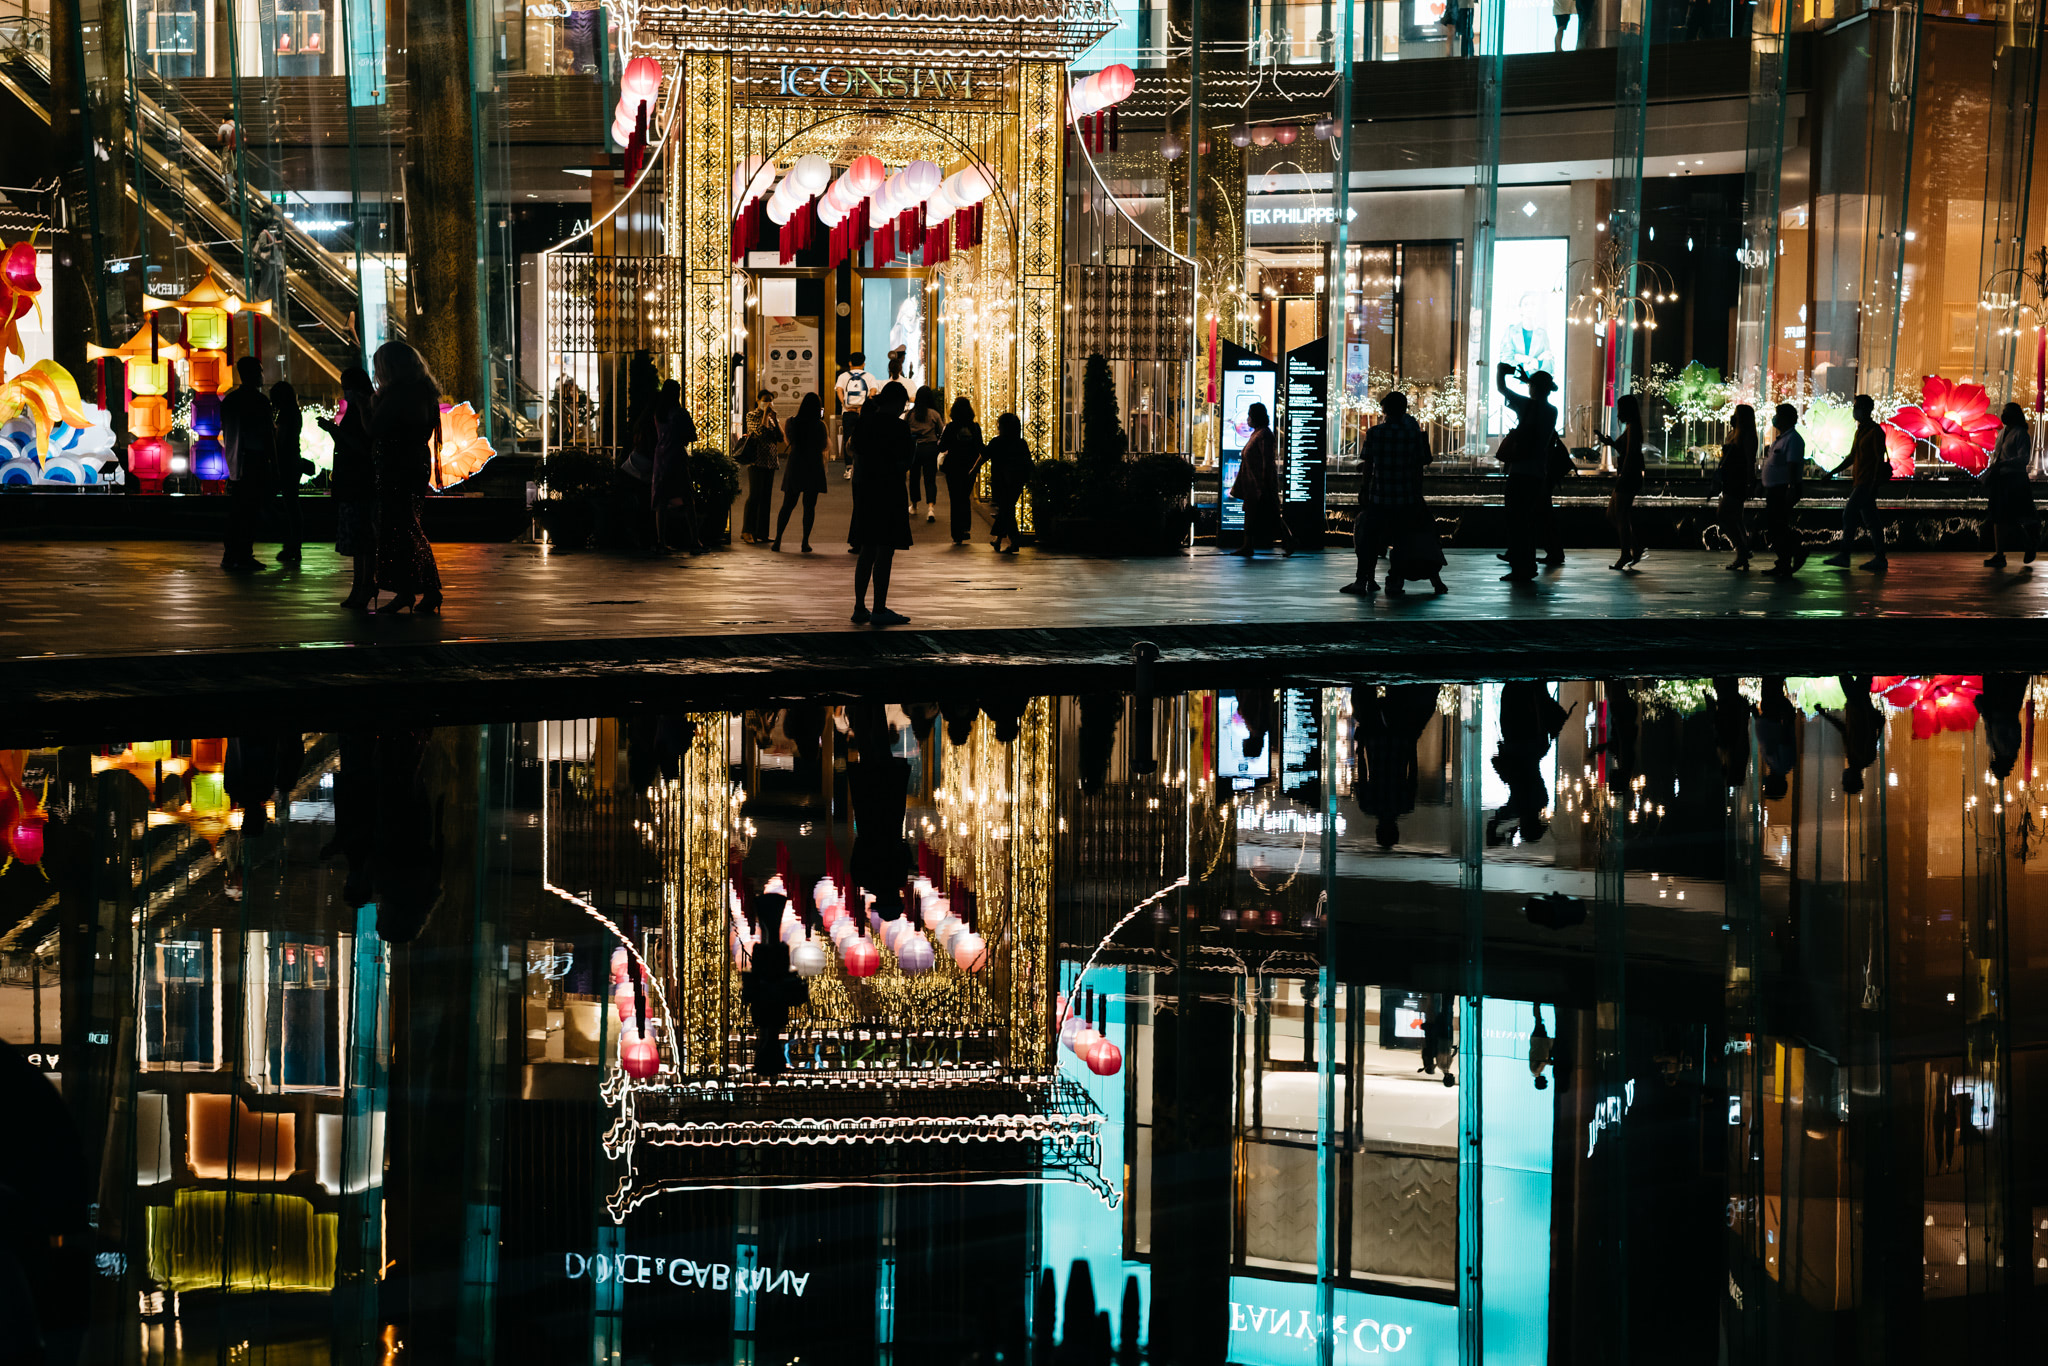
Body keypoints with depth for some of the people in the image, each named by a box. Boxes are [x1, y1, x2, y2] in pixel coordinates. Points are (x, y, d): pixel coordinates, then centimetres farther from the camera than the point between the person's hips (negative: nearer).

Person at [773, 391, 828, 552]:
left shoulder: (793, 422, -2)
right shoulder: (819, 425, -8)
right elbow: (824, 447, 2)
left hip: (794, 466, 2)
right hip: (814, 467, -2)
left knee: (787, 505, 7)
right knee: (809, 505, 4)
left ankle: (777, 540, 0)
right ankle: (805, 542, 1)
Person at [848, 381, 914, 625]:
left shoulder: (863, 426, 9)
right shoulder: (898, 429, -12)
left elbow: (857, 459, 11)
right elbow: (903, 465, -11)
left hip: (865, 492, 7)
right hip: (889, 493, -7)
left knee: (866, 553, 13)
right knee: (885, 554, -3)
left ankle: (860, 607, 14)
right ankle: (879, 610, -2)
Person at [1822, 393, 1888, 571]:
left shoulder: (1875, 431, -10)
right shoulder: (1860, 430, 17)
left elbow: (1880, 459, -15)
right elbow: (1852, 457, 23)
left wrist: (1874, 484, -20)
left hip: (1867, 482, -9)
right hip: (1858, 482, 9)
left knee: (1849, 515, -11)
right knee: (1871, 520, 8)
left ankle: (1844, 554, -8)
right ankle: (1880, 559, 8)